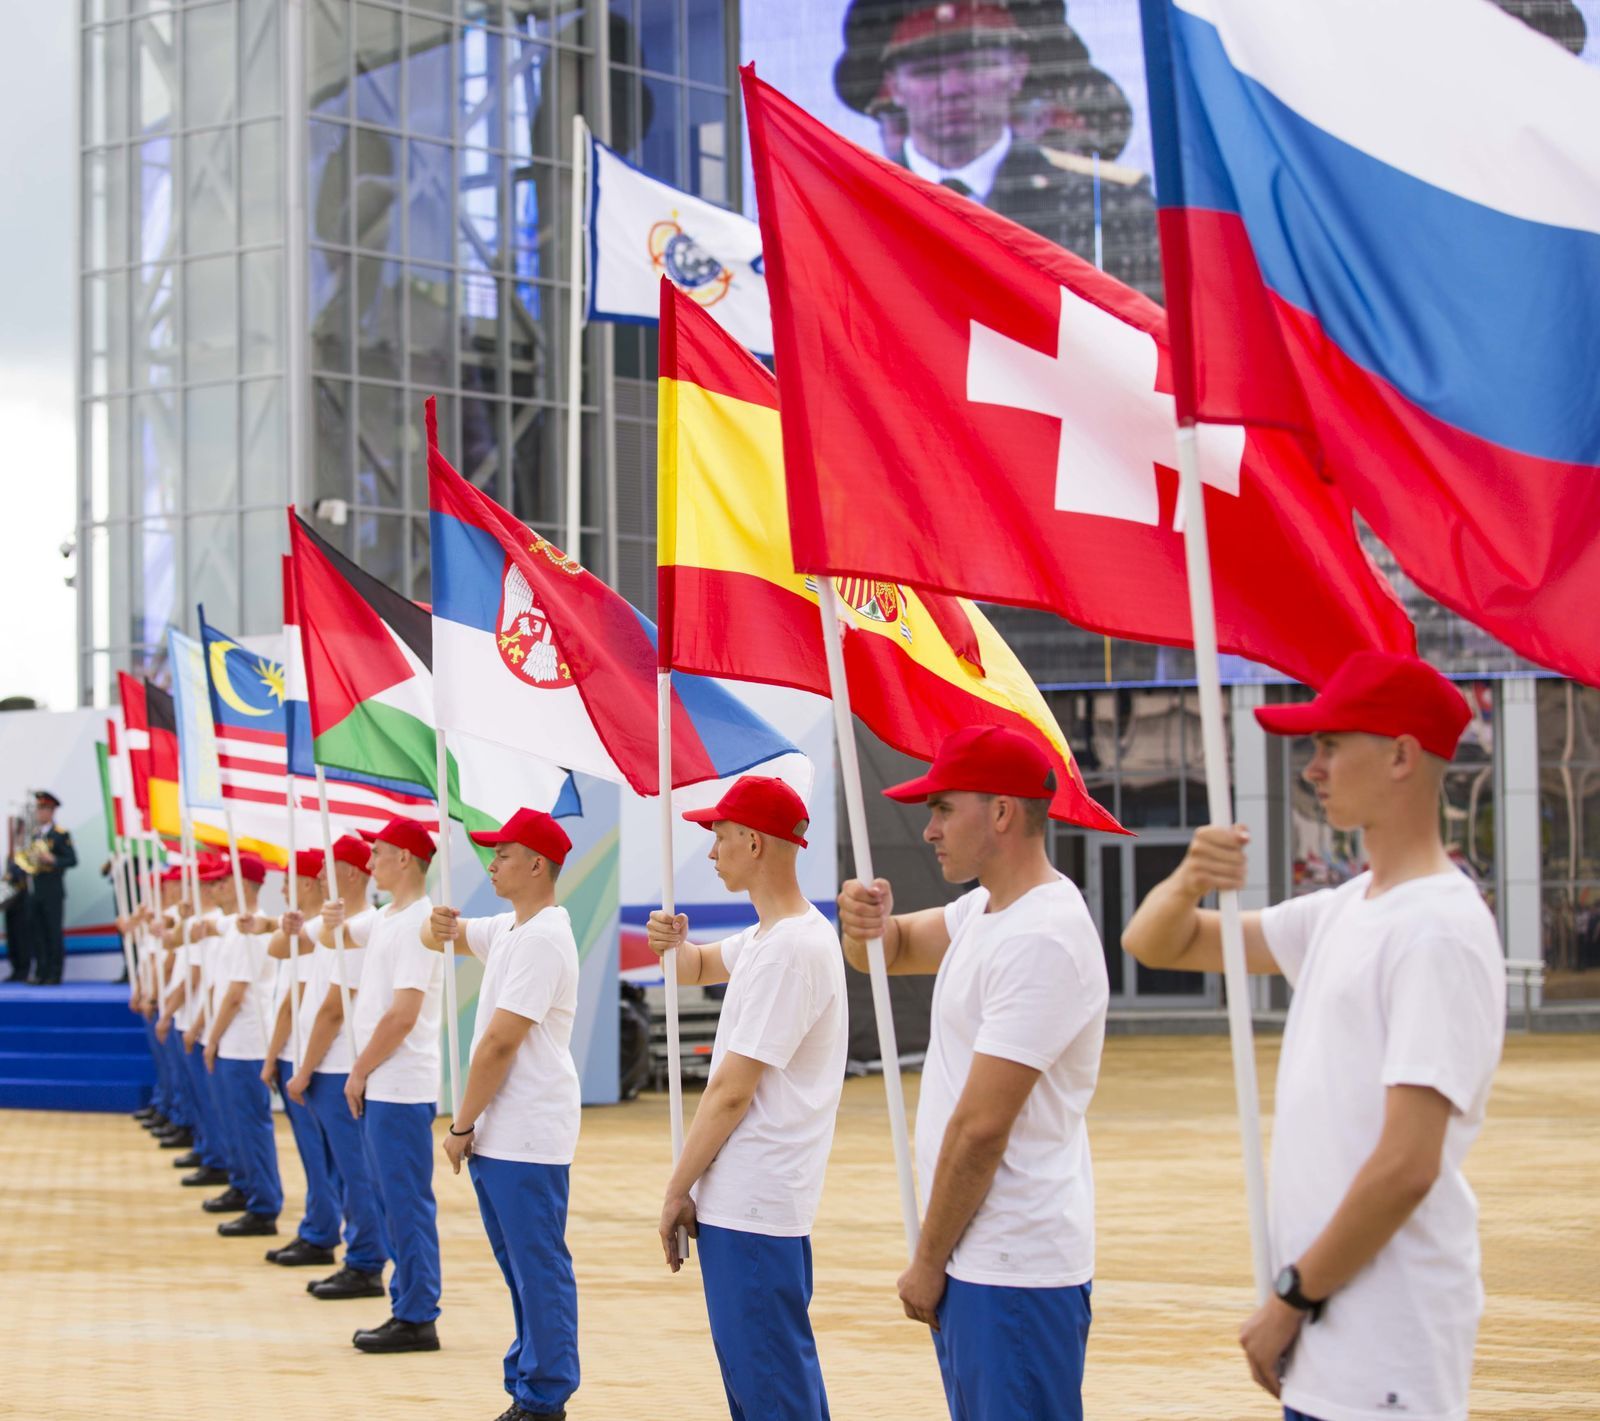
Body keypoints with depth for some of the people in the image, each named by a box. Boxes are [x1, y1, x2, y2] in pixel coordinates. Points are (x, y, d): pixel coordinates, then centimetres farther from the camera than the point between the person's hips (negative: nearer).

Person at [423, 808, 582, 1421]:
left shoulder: (542, 939, -17)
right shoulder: (507, 929, 12)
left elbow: (500, 1044, -18)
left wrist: (461, 1124, -12)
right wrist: (438, 926, -3)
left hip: (527, 1139, -10)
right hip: (495, 1133, 10)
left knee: (539, 1270, -3)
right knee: (520, 1268, 15)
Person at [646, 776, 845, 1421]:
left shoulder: (790, 950, -20)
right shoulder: (765, 937, 11)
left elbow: (732, 1092, -19)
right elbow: (700, 967, 30)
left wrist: (677, 1190, -11)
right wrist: (674, 944, 5)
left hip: (752, 1200, -10)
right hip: (748, 1198, 10)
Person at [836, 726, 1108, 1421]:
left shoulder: (1041, 940, -20)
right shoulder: (984, 911, 11)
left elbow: (982, 1127, -21)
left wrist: (928, 1261, -13)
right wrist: (866, 922, -4)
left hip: (1014, 1272, -10)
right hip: (974, 1260, 10)